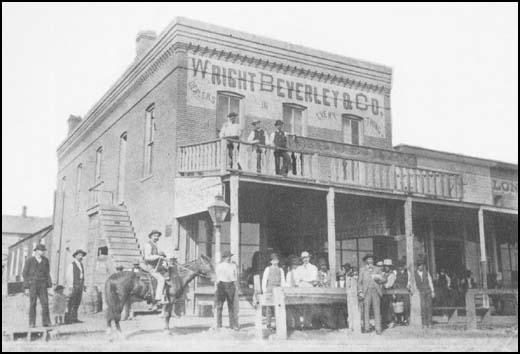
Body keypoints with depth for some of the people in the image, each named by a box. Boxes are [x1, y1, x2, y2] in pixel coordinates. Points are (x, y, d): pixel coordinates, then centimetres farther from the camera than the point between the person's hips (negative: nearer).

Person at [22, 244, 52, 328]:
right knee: (32, 304, -3)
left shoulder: (45, 260, 6)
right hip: (32, 284, -3)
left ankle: (46, 322, -5)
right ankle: (32, 323, 4)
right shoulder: (29, 260, -5)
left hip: (42, 285, 3)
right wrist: (26, 288, -8)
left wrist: (49, 285, 2)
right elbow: (25, 274, -3)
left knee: (45, 303, -8)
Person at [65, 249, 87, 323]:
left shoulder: (81, 265, 15)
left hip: (80, 286, 7)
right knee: (71, 303, -5)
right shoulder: (72, 265, -6)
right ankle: (70, 319, -4)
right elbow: (68, 277, -9)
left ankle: (75, 318, 7)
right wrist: (70, 287, -15)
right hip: (73, 286, -7)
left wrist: (83, 286, 11)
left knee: (77, 303, 5)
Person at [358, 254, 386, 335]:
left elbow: (384, 279, 10)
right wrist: (360, 291, -2)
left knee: (377, 310, -5)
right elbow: (359, 282, 9)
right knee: (366, 310, -5)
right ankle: (367, 328, 0)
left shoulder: (377, 269, 14)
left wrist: (379, 279, -12)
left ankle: (378, 328, -3)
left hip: (376, 291, 0)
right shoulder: (362, 270, 12)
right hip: (366, 292, 0)